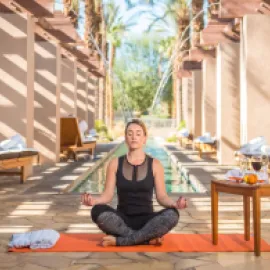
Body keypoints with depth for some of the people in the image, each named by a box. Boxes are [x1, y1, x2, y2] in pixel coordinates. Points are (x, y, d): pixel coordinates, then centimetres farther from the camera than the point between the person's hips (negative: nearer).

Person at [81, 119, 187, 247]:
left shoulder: (155, 164, 3)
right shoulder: (115, 163, 4)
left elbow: (162, 197, 1)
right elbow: (108, 195, 0)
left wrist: (174, 204, -22)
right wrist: (94, 200, -23)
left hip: (146, 220, 0)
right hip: (122, 221, 0)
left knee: (172, 214, -31)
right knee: (98, 211, -32)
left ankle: (120, 240, -27)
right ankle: (148, 238, -25)